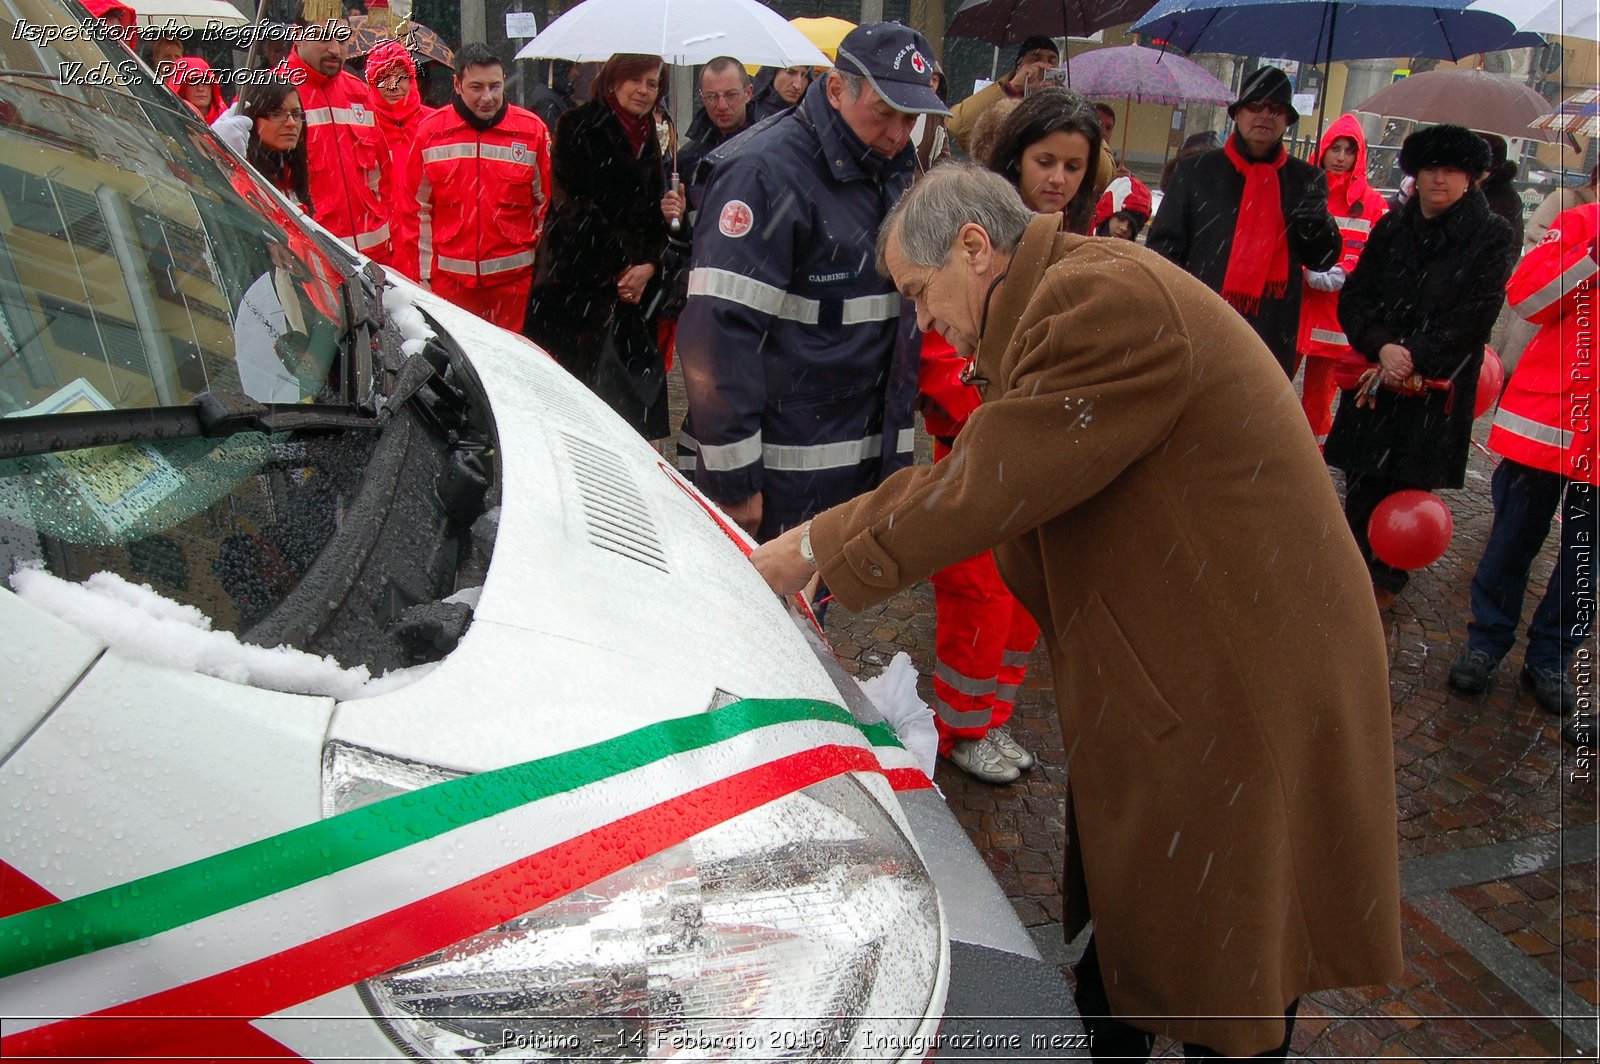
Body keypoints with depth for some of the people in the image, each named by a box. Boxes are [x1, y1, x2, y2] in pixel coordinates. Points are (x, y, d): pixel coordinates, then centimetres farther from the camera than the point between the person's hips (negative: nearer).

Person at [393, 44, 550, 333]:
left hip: (516, 277, -1)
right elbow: (413, 210, 6)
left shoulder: (532, 130, 1)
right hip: (449, 278, 1)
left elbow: (549, 204, 4)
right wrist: (415, 276, 4)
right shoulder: (431, 131, 3)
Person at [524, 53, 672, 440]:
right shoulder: (580, 126, -2)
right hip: (576, 281, -6)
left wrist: (648, 264, -2)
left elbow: (655, 210, 17)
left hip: (635, 282, 6)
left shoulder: (649, 138, 17)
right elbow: (575, 203, -9)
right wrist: (618, 267, -10)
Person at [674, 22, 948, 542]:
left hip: (866, 462, 8)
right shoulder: (765, 172, -14)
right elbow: (719, 328, -20)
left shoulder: (894, 172, 13)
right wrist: (734, 479, -20)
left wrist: (896, 449, 17)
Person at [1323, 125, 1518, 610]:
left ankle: (1386, 578, 18)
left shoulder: (1493, 238, -2)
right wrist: (1381, 347, -14)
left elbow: (1472, 318, -9)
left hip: (1436, 389, -3)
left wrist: (1412, 359, -16)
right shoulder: (1391, 228, 8)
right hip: (1374, 378, 3)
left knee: (1408, 484, 3)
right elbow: (1354, 297, 3)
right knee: (1362, 480, 5)